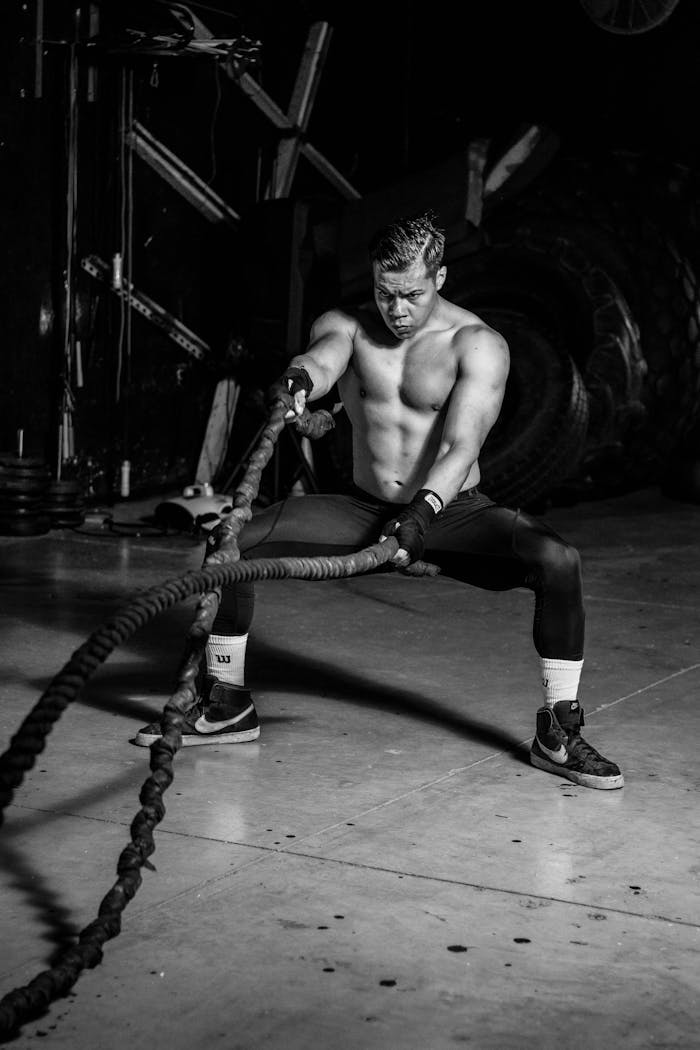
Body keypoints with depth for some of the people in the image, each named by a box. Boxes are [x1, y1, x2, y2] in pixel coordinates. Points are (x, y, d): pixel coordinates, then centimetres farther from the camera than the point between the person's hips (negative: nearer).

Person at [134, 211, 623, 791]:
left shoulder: (477, 344, -12)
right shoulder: (347, 327, -3)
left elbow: (462, 445, -24)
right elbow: (322, 357, -27)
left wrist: (423, 513, -41)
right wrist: (300, 378, -53)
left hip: (453, 511, -3)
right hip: (363, 509, 3)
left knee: (558, 559, -29)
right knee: (230, 540, -14)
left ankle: (557, 732, -13)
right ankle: (228, 704, 5)